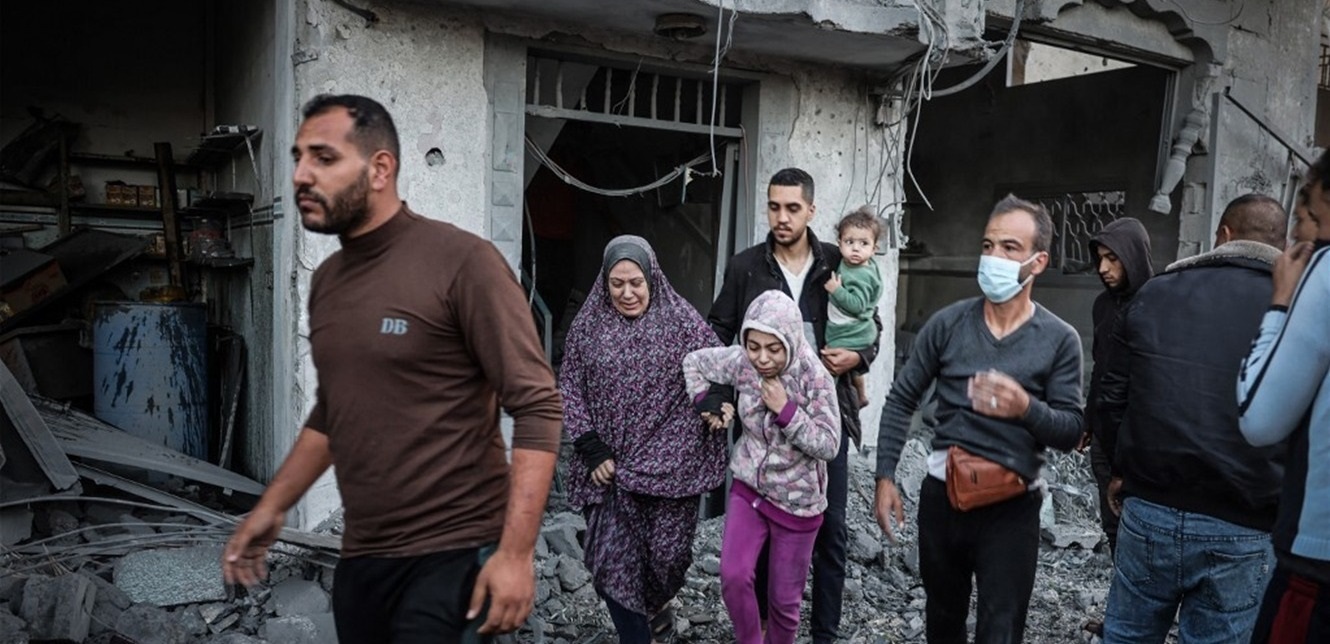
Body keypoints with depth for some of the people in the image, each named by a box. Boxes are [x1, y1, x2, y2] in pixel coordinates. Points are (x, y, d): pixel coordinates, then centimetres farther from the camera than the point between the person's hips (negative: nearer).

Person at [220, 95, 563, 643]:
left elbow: (536, 406, -17)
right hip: (360, 559, 7)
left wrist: (516, 550, -21)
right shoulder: (327, 280, 9)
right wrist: (271, 508, 17)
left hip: (453, 556, -7)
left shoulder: (461, 260, -14)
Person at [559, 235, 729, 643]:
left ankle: (654, 605, 40)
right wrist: (591, 449, -5)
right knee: (612, 560, -3)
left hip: (669, 463, -1)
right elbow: (569, 388, 4)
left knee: (668, 552, 7)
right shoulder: (588, 324, 3)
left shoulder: (681, 319, 0)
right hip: (610, 465, 1)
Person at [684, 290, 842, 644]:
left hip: (797, 502, -2)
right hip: (749, 489, 2)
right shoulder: (741, 362, -12)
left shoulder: (815, 378, -21)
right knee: (734, 577, -13)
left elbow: (829, 445, -20)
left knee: (784, 598, 9)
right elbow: (694, 362, 5)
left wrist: (786, 410, -27)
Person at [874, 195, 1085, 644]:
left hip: (1012, 507, -2)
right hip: (941, 494, 2)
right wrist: (885, 477, -2)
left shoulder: (1060, 340, -6)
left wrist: (1026, 408, -28)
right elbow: (901, 401, 3)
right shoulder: (947, 324, -2)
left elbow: (1072, 431, -7)